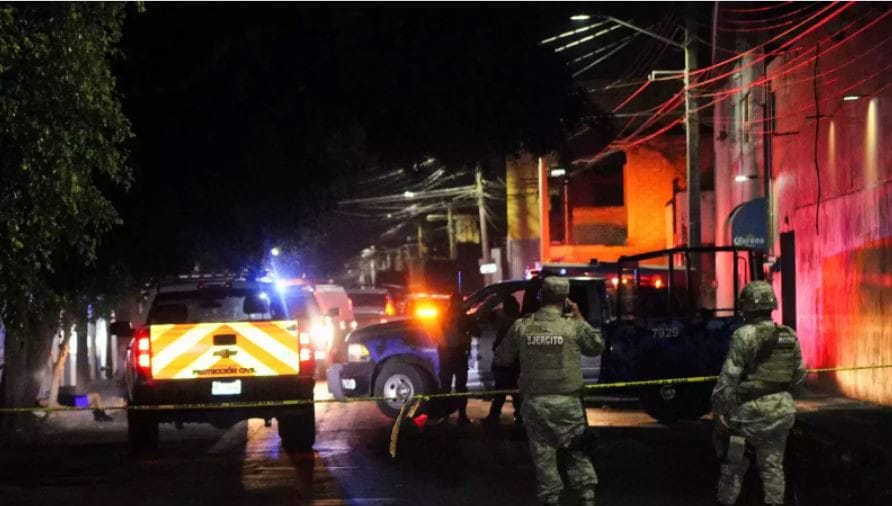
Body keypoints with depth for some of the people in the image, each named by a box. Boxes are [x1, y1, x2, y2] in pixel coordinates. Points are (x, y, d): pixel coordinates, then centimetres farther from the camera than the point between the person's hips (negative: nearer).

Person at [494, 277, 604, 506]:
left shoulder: (521, 326, -4)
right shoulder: (573, 326, -8)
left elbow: (501, 359, 6)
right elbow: (597, 346, 9)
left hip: (535, 401, 1)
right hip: (567, 401, -1)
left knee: (543, 453, 9)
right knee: (577, 451, 12)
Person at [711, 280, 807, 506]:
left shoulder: (745, 335, -14)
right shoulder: (790, 336, 3)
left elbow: (728, 377, -16)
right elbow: (799, 376, 11)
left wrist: (719, 411, -9)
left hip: (750, 411, -5)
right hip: (781, 410, 5)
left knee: (734, 463, 8)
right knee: (773, 466, 12)